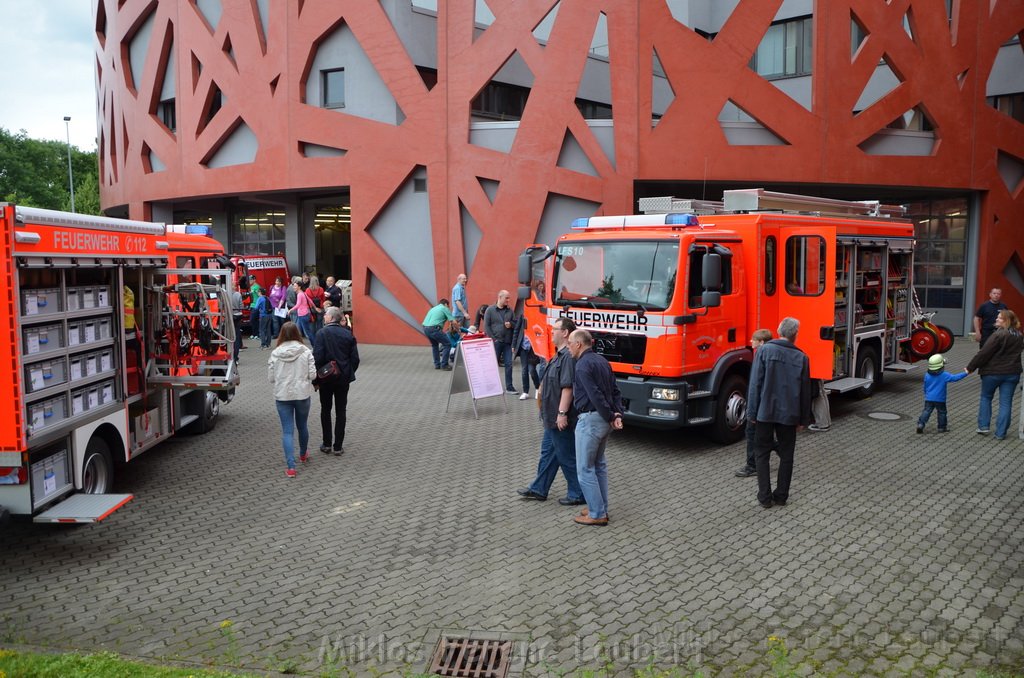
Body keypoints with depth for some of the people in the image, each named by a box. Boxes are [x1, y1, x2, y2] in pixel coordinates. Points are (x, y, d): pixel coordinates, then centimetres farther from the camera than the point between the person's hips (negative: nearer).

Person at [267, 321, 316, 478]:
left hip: (282, 395, -1)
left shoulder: (275, 354, -7)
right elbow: (312, 375, -8)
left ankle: (291, 466, -4)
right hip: (302, 394, 1)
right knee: (302, 426, 21)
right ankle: (303, 455, 42)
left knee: (287, 430, 2)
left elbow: (271, 378, -3)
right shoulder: (306, 352, -8)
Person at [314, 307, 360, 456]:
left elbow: (317, 358, -16)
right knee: (340, 411, 9)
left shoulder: (322, 333, -12)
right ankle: (338, 446, 10)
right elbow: (355, 358, -1)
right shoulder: (348, 334, -1)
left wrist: (316, 379, -7)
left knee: (325, 410, 13)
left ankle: (327, 444, 18)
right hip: (343, 378, 2)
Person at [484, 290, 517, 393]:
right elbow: (486, 326, -3)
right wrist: (493, 339, -9)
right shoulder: (490, 310, -1)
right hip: (496, 342, -3)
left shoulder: (510, 310, 9)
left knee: (508, 364, 2)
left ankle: (509, 386, 8)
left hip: (507, 342, 3)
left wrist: (511, 324, -7)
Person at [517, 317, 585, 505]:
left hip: (561, 418, -11)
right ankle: (538, 489, 29)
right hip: (552, 417, 11)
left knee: (567, 456, 1)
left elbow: (568, 387, -27)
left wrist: (562, 413, -27)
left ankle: (577, 494, 12)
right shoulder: (560, 355, 12)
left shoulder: (568, 357, -22)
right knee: (548, 453, 18)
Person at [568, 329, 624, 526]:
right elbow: (614, 391, 10)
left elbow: (595, 395, -21)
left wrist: (610, 417, -12)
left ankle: (597, 514, 3)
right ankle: (601, 508, 25)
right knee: (599, 465, 18)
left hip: (590, 420, -9)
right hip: (603, 420, 10)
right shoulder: (601, 361, 13)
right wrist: (617, 414, 2)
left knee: (585, 469, -1)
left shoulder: (583, 365, -16)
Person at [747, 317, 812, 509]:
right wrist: (803, 418, 14)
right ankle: (781, 496, 18)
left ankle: (765, 496, 6)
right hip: (789, 414, 2)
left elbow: (755, 383, -9)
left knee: (762, 454, 8)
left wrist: (752, 412, -2)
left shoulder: (764, 350, -7)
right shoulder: (801, 357, 0)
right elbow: (805, 391, 5)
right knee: (786, 455, 13)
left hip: (765, 412, -2)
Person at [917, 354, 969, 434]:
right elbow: (955, 377, -9)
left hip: (929, 398, 3)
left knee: (926, 411, 3)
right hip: (940, 399, -3)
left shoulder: (927, 375, 2)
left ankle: (920, 424, -12)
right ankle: (942, 428, 16)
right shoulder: (944, 375, -11)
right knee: (942, 412, 11)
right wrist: (965, 373, -2)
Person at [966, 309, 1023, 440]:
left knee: (986, 397, 15)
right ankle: (1001, 433, 8)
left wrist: (970, 367, -11)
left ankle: (983, 427, 13)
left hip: (993, 372, -5)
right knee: (1006, 403, 7)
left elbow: (984, 353, -17)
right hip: (1012, 373, 5)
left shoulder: (999, 335, -17)